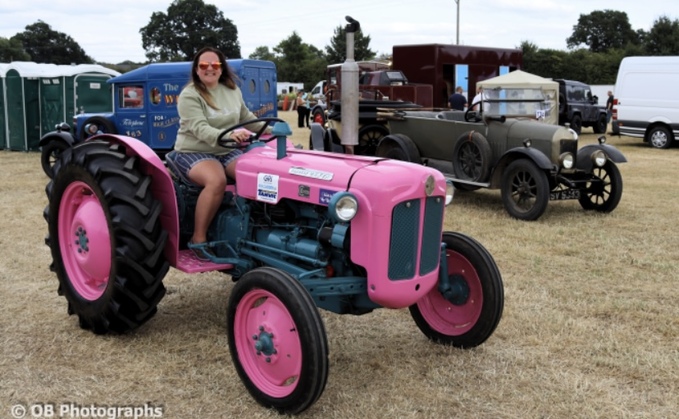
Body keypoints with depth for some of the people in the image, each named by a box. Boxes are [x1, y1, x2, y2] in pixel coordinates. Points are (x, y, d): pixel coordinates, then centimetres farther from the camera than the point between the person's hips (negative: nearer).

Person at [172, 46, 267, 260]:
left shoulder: (232, 91, 8)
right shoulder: (189, 95, -12)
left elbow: (247, 117, 23)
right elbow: (201, 129, -26)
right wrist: (229, 135, -43)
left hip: (227, 152, 6)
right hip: (193, 152, -6)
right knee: (217, 180, -36)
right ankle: (198, 239, -23)